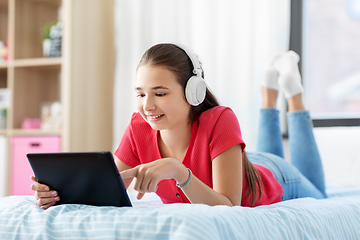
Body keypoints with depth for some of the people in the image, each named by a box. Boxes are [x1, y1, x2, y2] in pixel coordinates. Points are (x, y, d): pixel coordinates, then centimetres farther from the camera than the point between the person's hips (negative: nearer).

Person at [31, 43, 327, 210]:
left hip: (275, 180, -3)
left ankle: (293, 94, 39)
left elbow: (230, 207, -49)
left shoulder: (220, 121, -45)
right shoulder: (139, 129, -32)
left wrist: (178, 170, -64)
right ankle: (269, 92, 46)